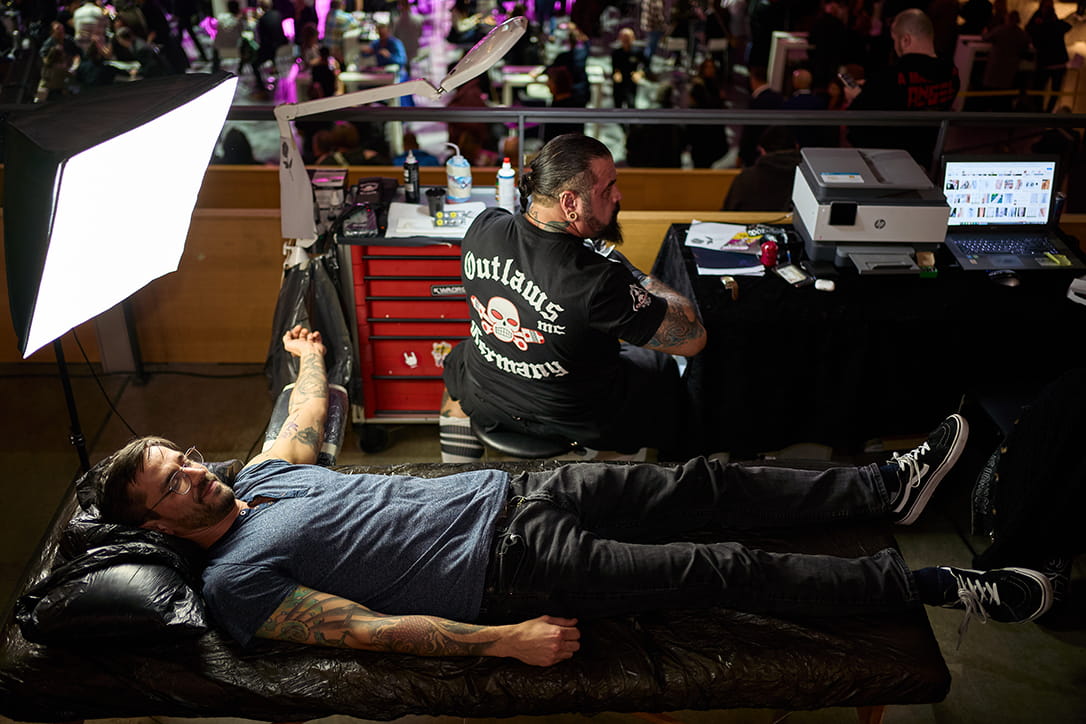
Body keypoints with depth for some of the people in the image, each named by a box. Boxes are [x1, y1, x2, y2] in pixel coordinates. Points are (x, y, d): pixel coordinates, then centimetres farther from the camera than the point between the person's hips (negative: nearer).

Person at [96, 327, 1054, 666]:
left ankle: (890, 485, 14)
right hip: (506, 569, -8)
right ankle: (943, 588, -1)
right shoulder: (237, 581, -9)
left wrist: (309, 355, 47)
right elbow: (366, 630, -17)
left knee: (705, 485, 1)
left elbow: (310, 415, 34)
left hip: (505, 493, 8)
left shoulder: (264, 474, 13)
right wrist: (503, 642, -23)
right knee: (723, 570, -11)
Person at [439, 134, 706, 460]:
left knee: (461, 360, 40)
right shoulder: (599, 283, -37)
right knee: (668, 369, 24)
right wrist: (638, 277, -13)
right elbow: (693, 338, -26)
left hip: (485, 400, 4)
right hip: (579, 421, -4)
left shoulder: (481, 228, -20)